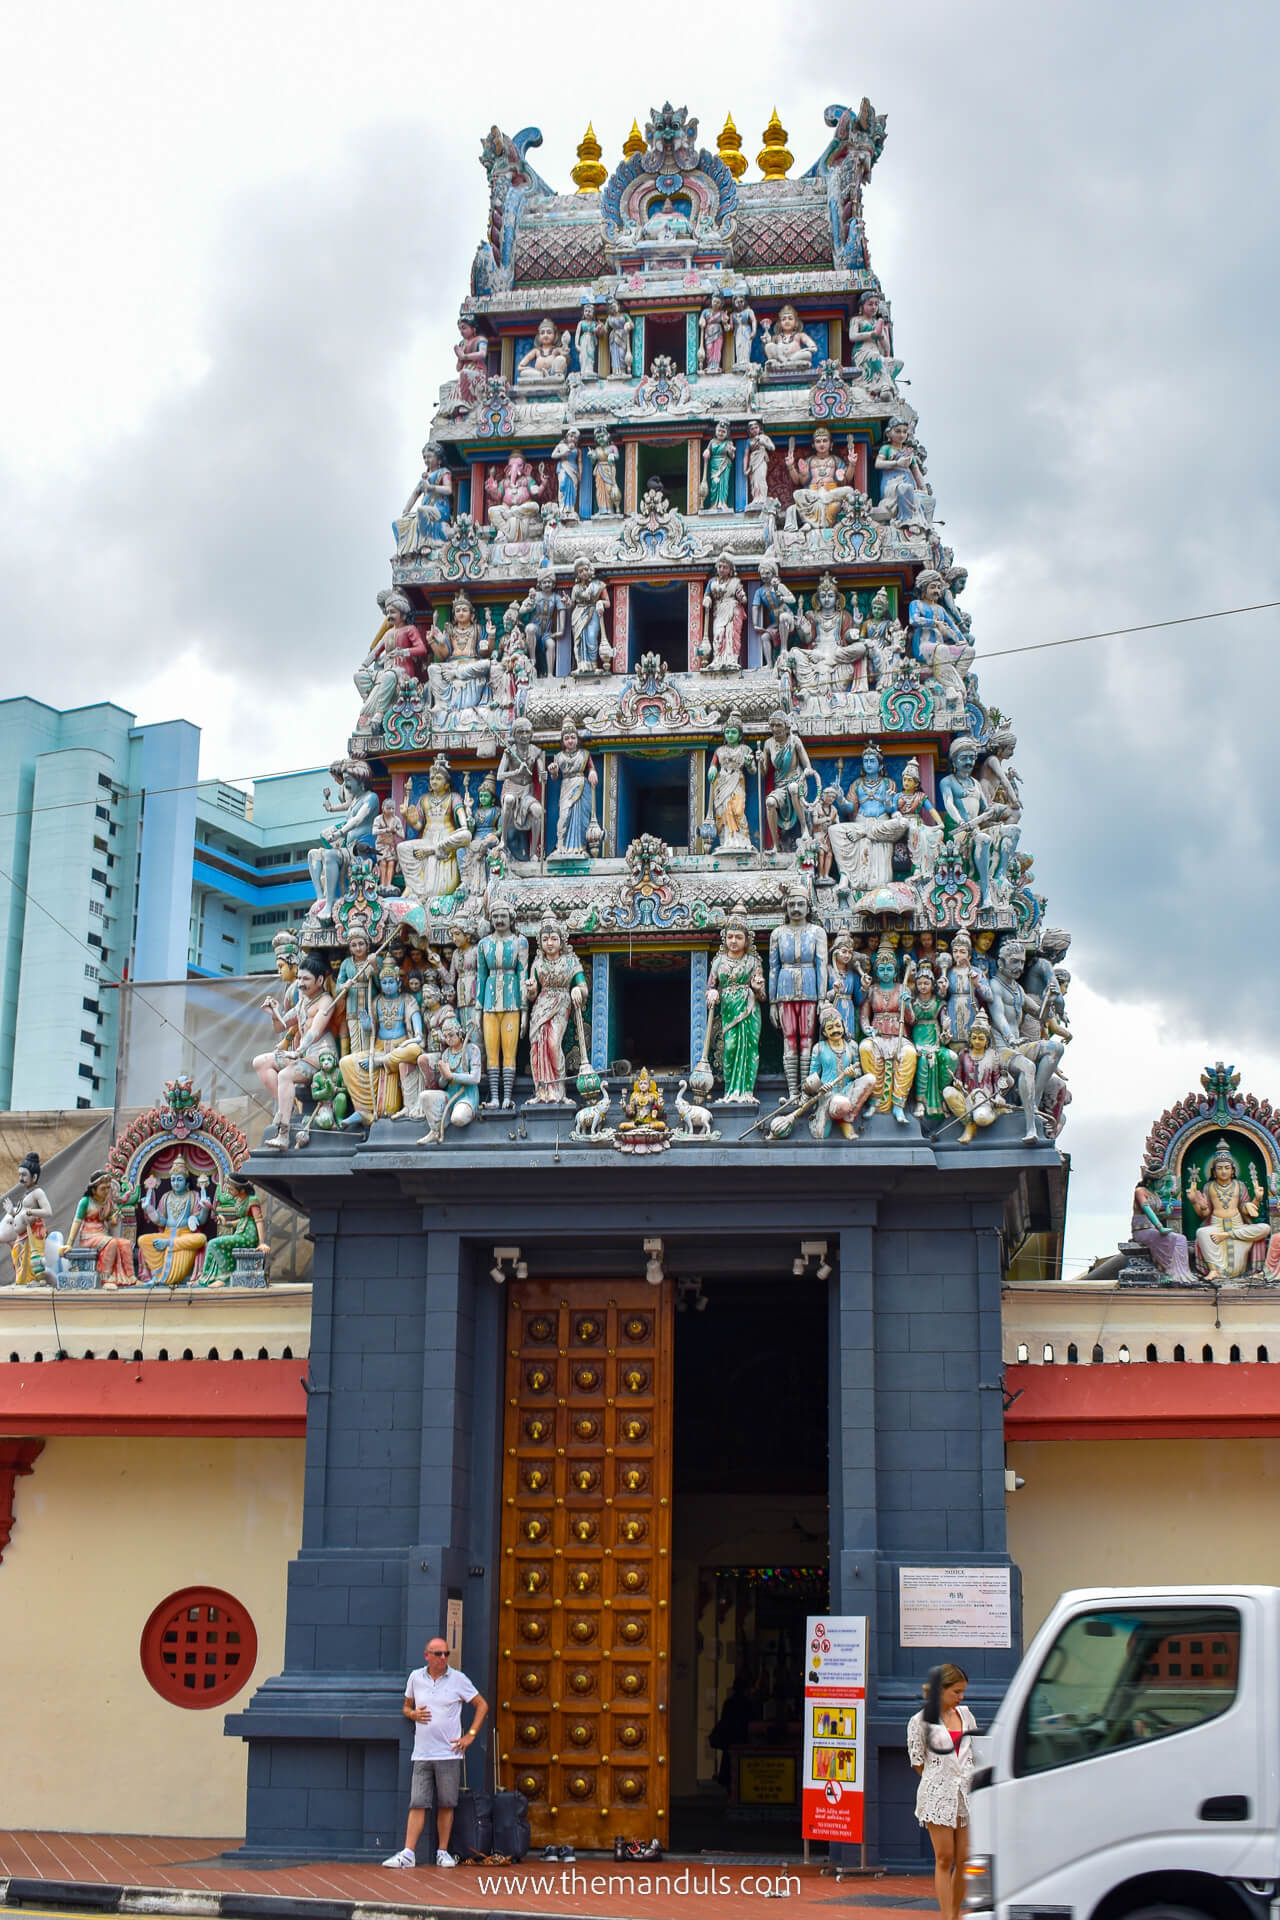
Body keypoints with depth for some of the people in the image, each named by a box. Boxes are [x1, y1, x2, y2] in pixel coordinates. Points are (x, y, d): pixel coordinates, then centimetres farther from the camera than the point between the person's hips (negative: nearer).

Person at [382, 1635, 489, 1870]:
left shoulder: (458, 1679, 0)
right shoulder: (416, 1677, 7)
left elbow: (482, 1705, 7)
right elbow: (406, 1707, 21)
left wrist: (470, 1735, 0)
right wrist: (413, 1714, -3)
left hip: (449, 1753, -1)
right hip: (422, 1753, 1)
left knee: (446, 1805, 3)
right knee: (417, 1804, -3)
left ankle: (443, 1851, 12)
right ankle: (408, 1854, -4)